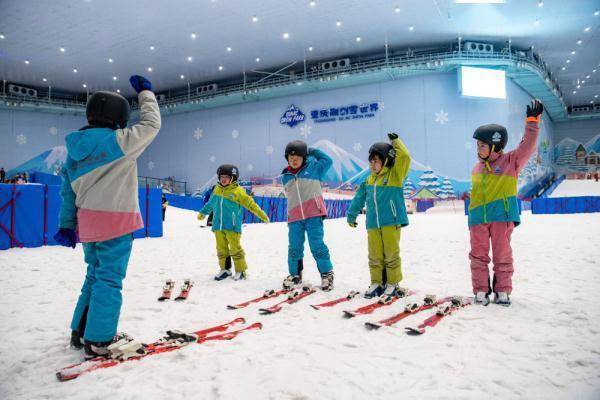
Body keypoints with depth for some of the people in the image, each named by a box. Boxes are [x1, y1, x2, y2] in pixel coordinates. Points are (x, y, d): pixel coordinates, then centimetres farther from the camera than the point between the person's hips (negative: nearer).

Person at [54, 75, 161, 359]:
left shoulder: (75, 148, 10)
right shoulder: (118, 141, -13)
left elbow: (68, 191, 12)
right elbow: (151, 124, -3)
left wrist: (66, 225, 18)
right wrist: (145, 92, 10)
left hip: (88, 223, 8)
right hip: (116, 222, -8)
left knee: (95, 276, 20)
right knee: (109, 279, 1)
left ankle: (81, 332, 29)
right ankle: (99, 341, 7)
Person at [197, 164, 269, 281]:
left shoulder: (238, 191, -8)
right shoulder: (217, 189, 11)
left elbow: (250, 203, -9)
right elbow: (210, 204, 27)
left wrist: (262, 215, -14)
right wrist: (203, 213, 38)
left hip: (232, 226, -6)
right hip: (218, 226, 6)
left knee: (235, 248, -3)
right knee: (221, 249, 11)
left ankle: (241, 271, 9)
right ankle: (225, 269, 24)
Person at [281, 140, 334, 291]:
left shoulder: (313, 167, 2)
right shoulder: (285, 176, 11)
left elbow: (327, 160, 4)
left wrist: (312, 151, 6)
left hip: (314, 214, -3)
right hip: (294, 217, 4)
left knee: (317, 245, -3)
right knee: (294, 247, 8)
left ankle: (327, 273, 12)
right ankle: (295, 274, 24)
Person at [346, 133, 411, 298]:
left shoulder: (395, 175, -3)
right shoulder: (369, 180, 13)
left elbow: (404, 158, -17)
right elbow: (359, 198, 22)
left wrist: (396, 142, -7)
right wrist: (351, 215, 27)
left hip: (391, 222, -5)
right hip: (373, 224, 5)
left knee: (391, 254, 3)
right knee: (375, 256, 9)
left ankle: (392, 284, 16)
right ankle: (377, 283, 20)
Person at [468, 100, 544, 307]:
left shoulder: (510, 161, 4)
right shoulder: (477, 168, 16)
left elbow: (528, 146, -8)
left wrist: (532, 121, -13)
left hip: (502, 216, -4)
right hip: (478, 218, 4)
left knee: (502, 255, 3)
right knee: (478, 255, 2)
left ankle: (503, 291, 14)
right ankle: (481, 290, 10)